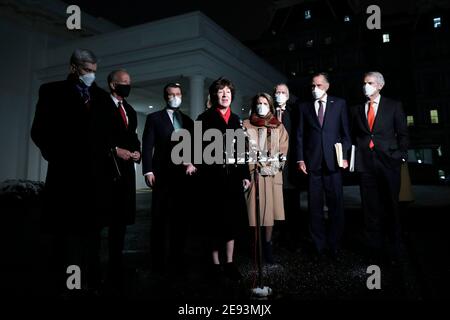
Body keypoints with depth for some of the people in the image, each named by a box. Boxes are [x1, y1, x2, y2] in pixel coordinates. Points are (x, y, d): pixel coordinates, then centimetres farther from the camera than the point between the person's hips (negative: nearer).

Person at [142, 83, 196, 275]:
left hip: (184, 174, 3)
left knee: (180, 218, 5)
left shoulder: (188, 120, 18)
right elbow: (147, 145, 0)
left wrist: (192, 162, -5)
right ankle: (159, 262, 11)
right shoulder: (154, 118, 8)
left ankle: (178, 260, 15)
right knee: (160, 218, 0)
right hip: (163, 174, -3)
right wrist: (148, 171, -10)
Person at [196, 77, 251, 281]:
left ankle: (230, 263, 17)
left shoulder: (236, 119, 15)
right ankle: (215, 263, 17)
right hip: (213, 176, -4)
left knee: (232, 218, 6)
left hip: (233, 175, 4)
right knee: (214, 219, 4)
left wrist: (245, 175, 9)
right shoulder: (205, 118, 3)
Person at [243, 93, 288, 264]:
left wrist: (275, 161, -8)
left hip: (273, 173, 2)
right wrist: (257, 163, -11)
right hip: (253, 171, -1)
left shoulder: (278, 126, 16)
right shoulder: (246, 125, 9)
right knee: (255, 209, -3)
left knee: (270, 209, -1)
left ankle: (267, 246, 8)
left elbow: (283, 149, 9)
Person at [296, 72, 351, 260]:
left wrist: (345, 156, -2)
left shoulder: (339, 104, 9)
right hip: (312, 163, 1)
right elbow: (300, 135, 7)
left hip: (333, 161, 0)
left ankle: (334, 245, 16)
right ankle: (319, 246, 15)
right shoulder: (305, 107, 10)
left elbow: (345, 132, 7)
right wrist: (300, 159, -1)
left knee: (336, 204, 3)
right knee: (315, 207, 5)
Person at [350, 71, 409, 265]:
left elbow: (402, 133, 6)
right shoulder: (357, 110, 13)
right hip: (365, 163, 2)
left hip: (388, 162, -2)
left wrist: (401, 155, -4)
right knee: (370, 209, 5)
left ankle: (393, 251, 19)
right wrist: (353, 157, 4)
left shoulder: (393, 106, 7)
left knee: (390, 207, 5)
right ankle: (376, 250, 16)